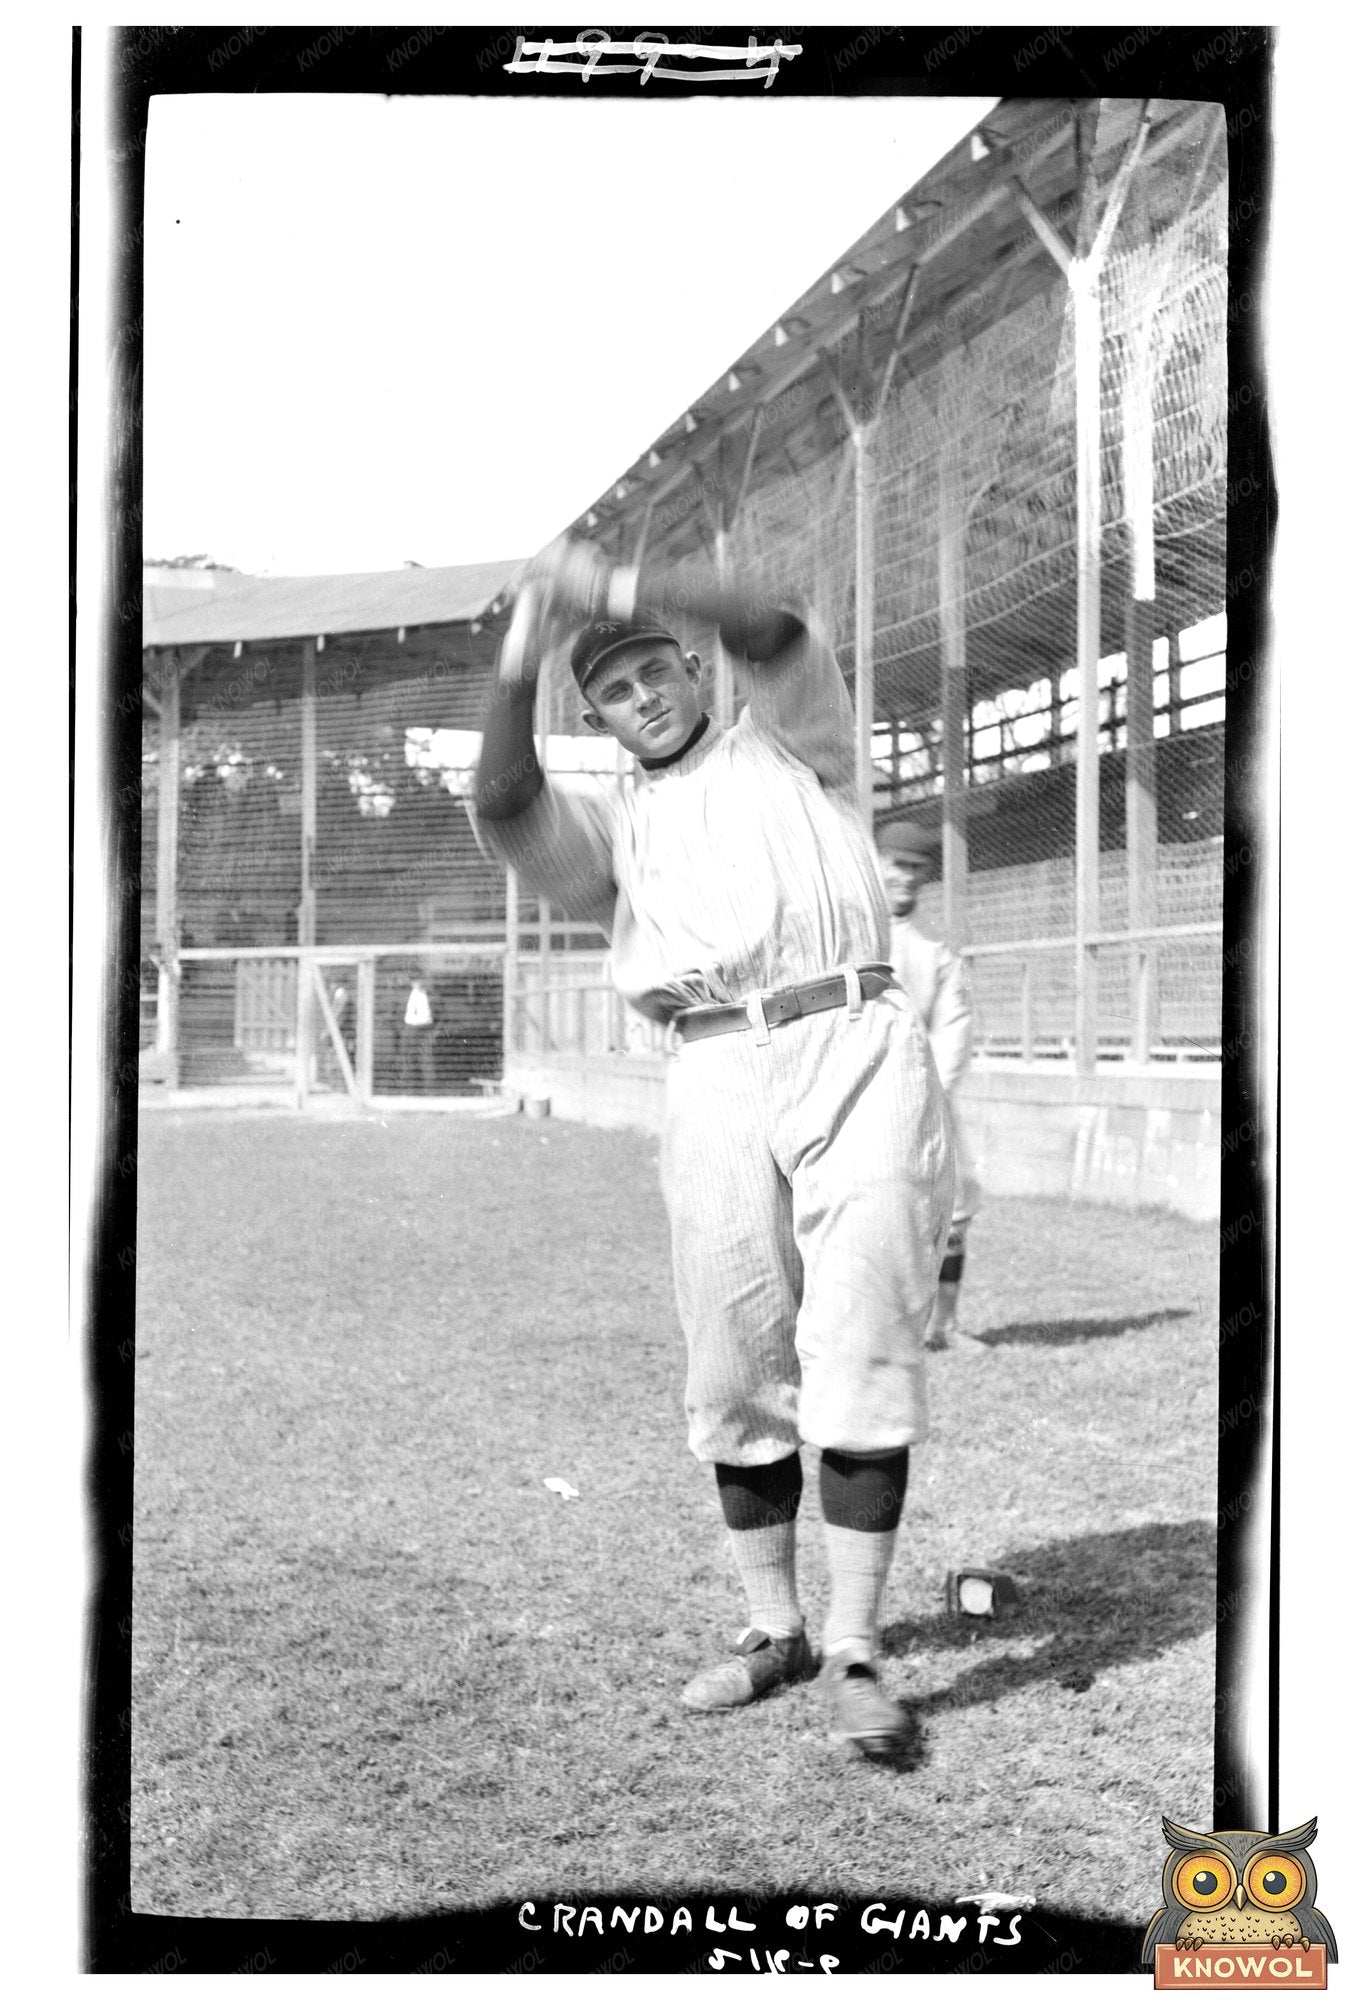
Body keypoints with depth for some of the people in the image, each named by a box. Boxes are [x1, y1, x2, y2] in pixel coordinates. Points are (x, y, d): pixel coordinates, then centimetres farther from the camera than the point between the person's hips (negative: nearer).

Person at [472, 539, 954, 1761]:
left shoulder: (790, 747, 17)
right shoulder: (608, 827, 19)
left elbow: (778, 634, -3)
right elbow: (502, 808, -2)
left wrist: (622, 589, -8)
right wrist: (520, 663, -10)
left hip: (858, 1051, -2)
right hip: (716, 1083, 2)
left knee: (861, 1350, -9)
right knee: (738, 1374, 4)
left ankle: (854, 1651, -4)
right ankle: (773, 1627, 19)